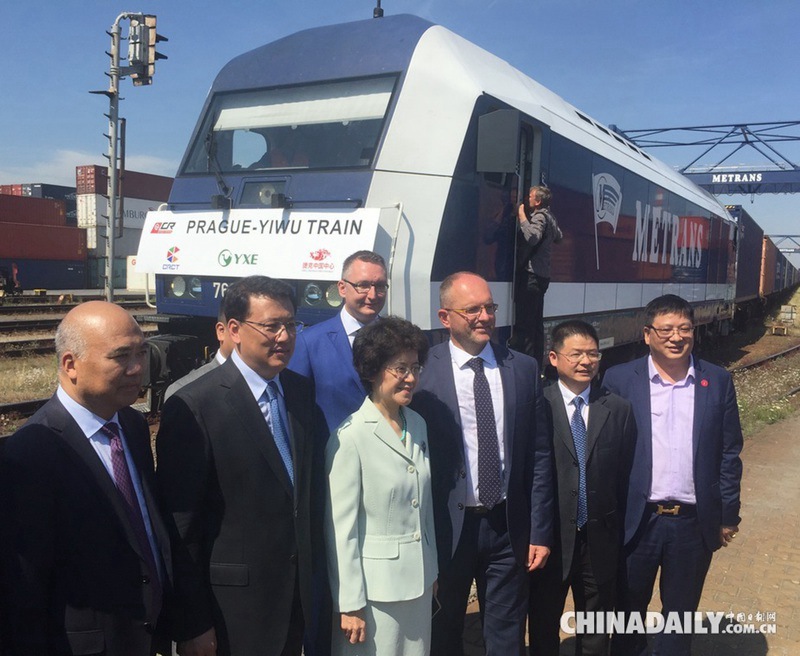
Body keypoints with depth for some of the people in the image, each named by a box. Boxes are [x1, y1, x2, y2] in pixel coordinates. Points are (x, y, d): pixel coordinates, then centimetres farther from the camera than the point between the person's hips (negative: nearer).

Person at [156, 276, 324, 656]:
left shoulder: (302, 391, 2)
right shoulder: (194, 407, -18)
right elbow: (180, 525, -15)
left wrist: (313, 562, 10)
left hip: (298, 592, 6)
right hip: (233, 606, -6)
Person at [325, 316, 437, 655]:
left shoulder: (418, 425, 3)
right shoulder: (350, 436, -18)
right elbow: (341, 527, -15)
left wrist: (432, 571, 14)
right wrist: (350, 604, -12)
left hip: (419, 579, 6)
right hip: (375, 586, -6)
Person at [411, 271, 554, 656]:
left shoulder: (524, 369, 0)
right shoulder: (421, 372, -10)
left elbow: (539, 457, 3)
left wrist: (540, 531, 1)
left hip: (508, 526, 2)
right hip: (446, 527, -2)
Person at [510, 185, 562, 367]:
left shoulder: (540, 216, -11)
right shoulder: (549, 216, 18)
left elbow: (532, 237, -31)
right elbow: (558, 237, 37)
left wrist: (522, 216, -19)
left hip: (531, 275, -10)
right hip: (541, 275, 10)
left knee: (524, 324, -11)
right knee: (537, 323, 15)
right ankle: (537, 362, 21)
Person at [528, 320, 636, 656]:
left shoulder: (618, 409, -1)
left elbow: (625, 474, 1)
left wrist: (620, 533, 1)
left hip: (600, 538, 3)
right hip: (550, 536, -2)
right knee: (543, 626, 18)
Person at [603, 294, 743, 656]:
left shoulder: (718, 382, 0)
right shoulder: (620, 379, -6)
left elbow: (729, 454, 4)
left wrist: (728, 516, 4)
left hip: (694, 522, 1)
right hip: (635, 520, -1)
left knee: (680, 616, 17)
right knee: (629, 611, 16)